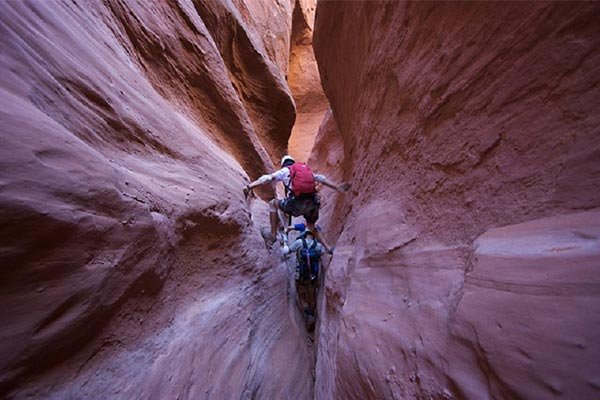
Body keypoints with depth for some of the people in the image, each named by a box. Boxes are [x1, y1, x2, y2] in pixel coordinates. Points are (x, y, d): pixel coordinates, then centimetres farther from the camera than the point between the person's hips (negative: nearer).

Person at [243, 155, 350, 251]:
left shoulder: (285, 171, 13)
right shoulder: (307, 169, 27)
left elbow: (267, 178, 2)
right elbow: (321, 179, 26)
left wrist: (249, 186, -2)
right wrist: (337, 187, 31)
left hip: (296, 204, -5)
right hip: (312, 204, 5)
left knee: (273, 203, 21)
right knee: (311, 227, 34)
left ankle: (273, 234, 17)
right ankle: (327, 248, 28)